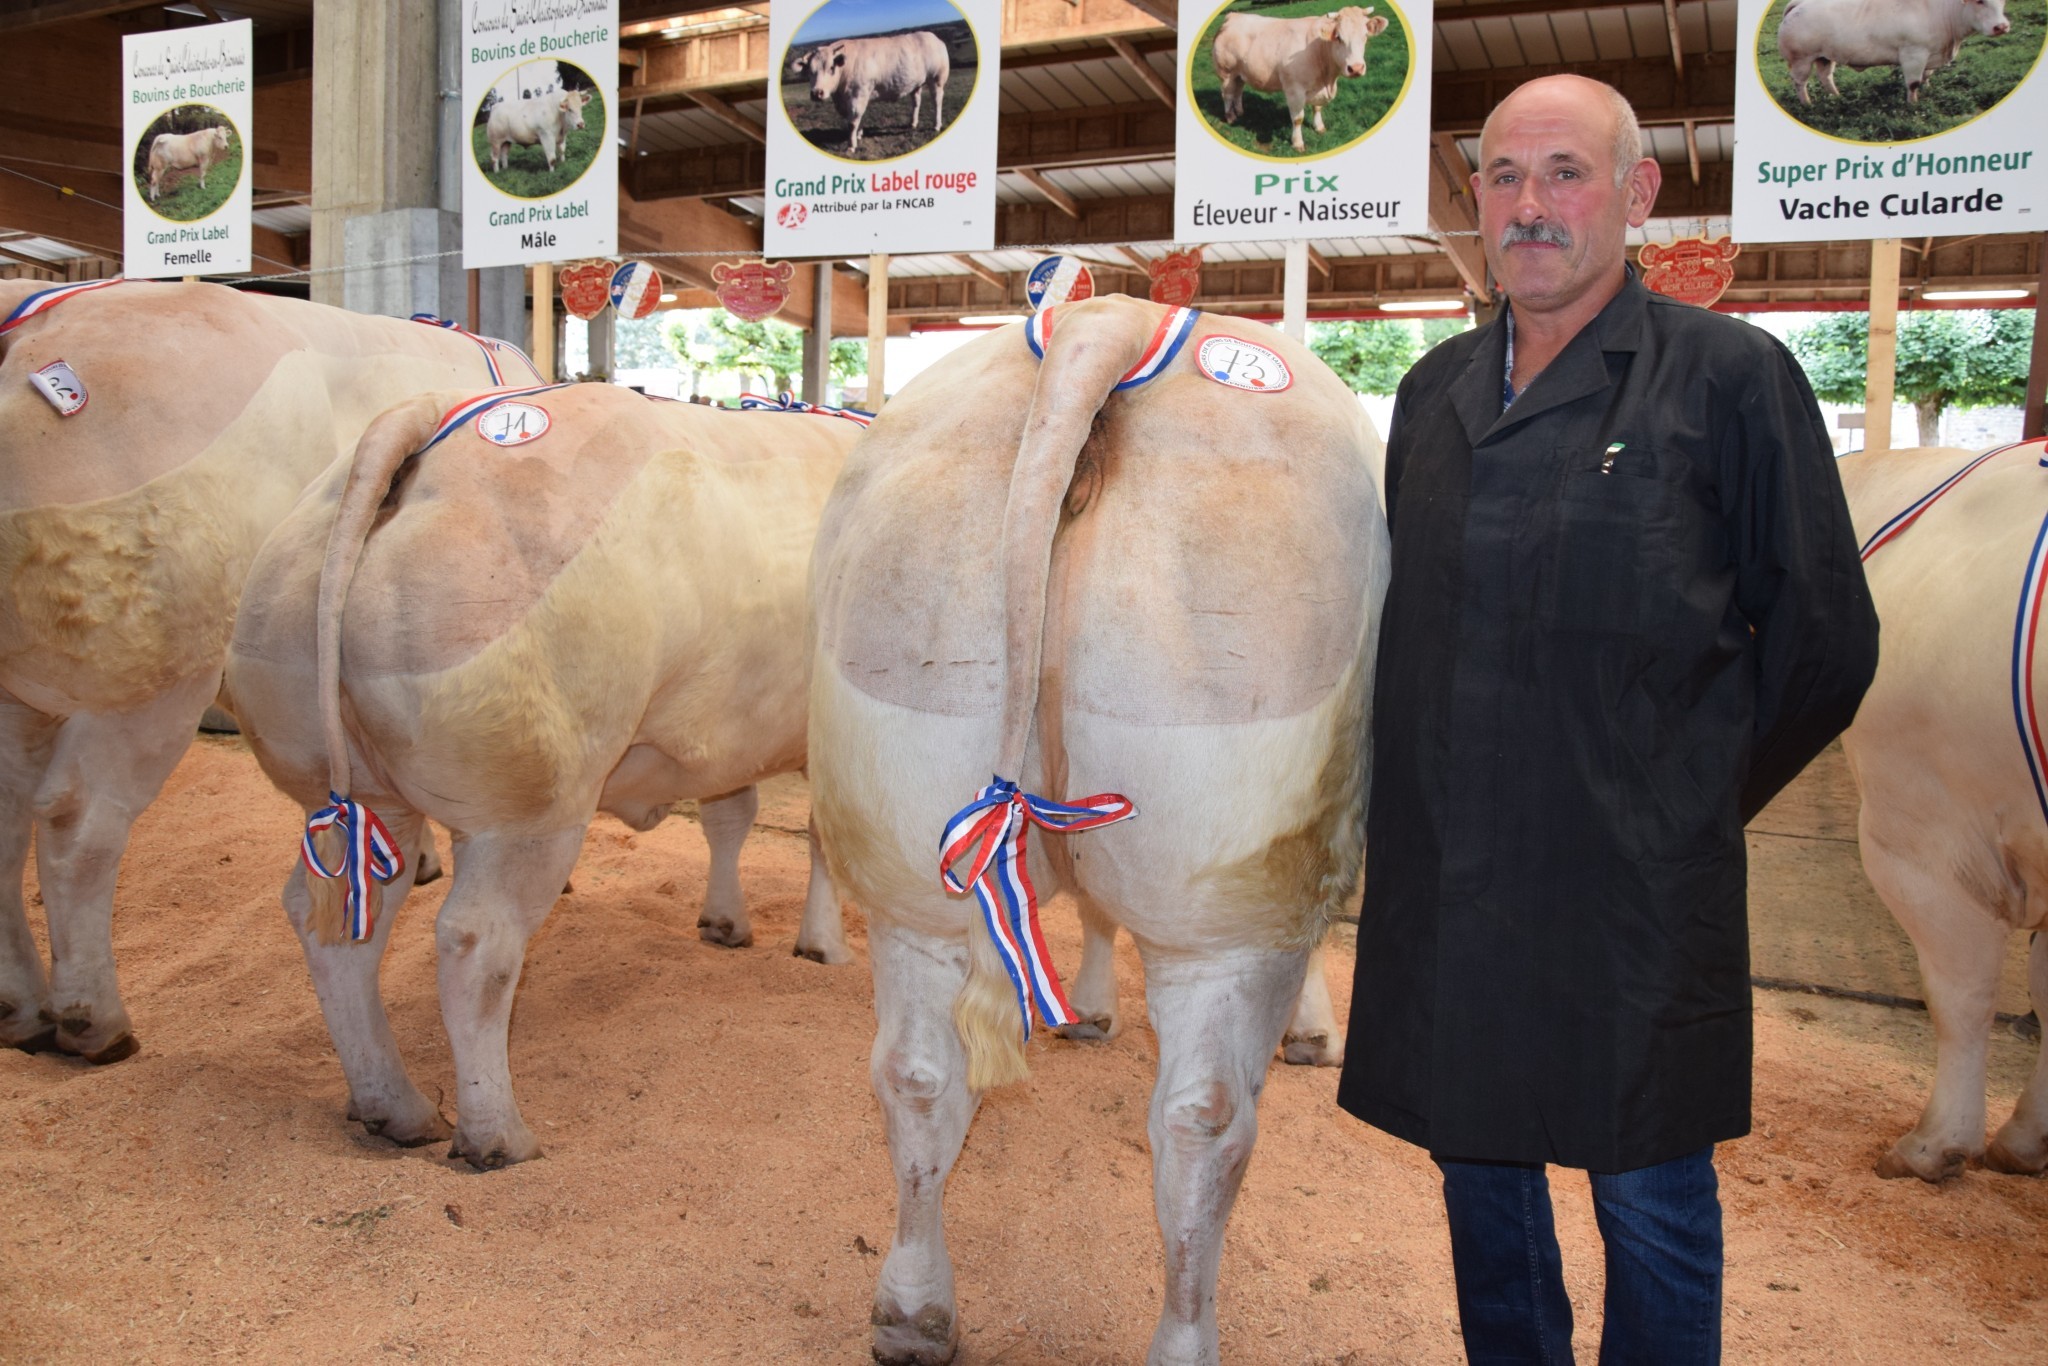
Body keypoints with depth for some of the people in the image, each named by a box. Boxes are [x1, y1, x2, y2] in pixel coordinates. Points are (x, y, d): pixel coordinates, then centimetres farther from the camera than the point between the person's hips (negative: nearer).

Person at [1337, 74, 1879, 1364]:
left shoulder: (1731, 375, -5)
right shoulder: (1435, 390, 11)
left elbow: (1822, 641, -1)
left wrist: (1692, 797, 3)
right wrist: (1434, 807, 11)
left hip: (1634, 891, -5)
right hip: (1443, 882, 5)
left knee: (1650, 1195, 9)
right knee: (1480, 1167, 18)